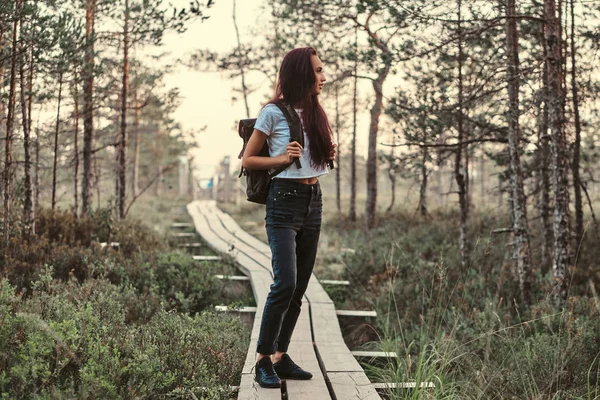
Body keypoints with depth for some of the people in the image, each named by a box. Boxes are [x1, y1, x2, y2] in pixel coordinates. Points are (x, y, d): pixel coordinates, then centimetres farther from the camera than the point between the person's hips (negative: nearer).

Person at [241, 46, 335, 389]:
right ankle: (263, 359, -3)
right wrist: (282, 159, -16)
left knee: (300, 287, 7)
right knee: (286, 283, -15)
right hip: (285, 199, -7)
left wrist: (330, 154, 4)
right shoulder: (274, 112, -7)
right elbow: (248, 160, -2)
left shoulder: (314, 112, 11)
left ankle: (281, 356, 15)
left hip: (314, 199, 7)